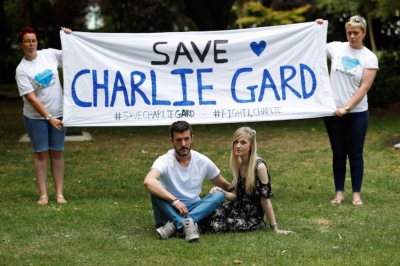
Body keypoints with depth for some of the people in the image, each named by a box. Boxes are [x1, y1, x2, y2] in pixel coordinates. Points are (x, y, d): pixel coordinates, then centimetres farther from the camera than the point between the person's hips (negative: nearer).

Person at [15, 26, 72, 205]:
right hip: (36, 117, -2)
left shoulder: (50, 54, -1)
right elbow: (31, 98, -14)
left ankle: (59, 194, 9)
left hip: (58, 113, 3)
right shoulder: (22, 70, -10)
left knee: (57, 152, 6)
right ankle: (43, 195, 6)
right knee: (41, 153, 2)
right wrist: (48, 117, -18)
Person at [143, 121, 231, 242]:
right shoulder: (165, 161, -15)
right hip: (170, 210, -3)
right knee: (156, 189, -29)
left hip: (195, 210, 3)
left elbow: (225, 186, 11)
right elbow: (148, 181, -37)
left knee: (219, 195, -22)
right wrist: (174, 201, -42)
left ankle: (174, 225, -35)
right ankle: (188, 224, -43)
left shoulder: (203, 161, -3)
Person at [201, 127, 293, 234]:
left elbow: (265, 199, -16)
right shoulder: (238, 164, 4)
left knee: (217, 225, -25)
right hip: (238, 208, 6)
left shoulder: (259, 166, -19)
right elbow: (235, 195, 9)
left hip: (252, 215, -6)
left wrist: (275, 228, -12)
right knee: (207, 217, -18)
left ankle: (255, 226, -2)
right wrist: (222, 193, -13)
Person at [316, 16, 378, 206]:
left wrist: (347, 108, -16)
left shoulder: (369, 58, -2)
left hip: (357, 112, -2)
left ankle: (356, 194, 10)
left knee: (355, 153, 3)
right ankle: (339, 193, 13)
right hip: (334, 111, 2)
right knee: (338, 153, 7)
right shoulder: (336, 48, 3)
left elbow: (364, 87, -9)